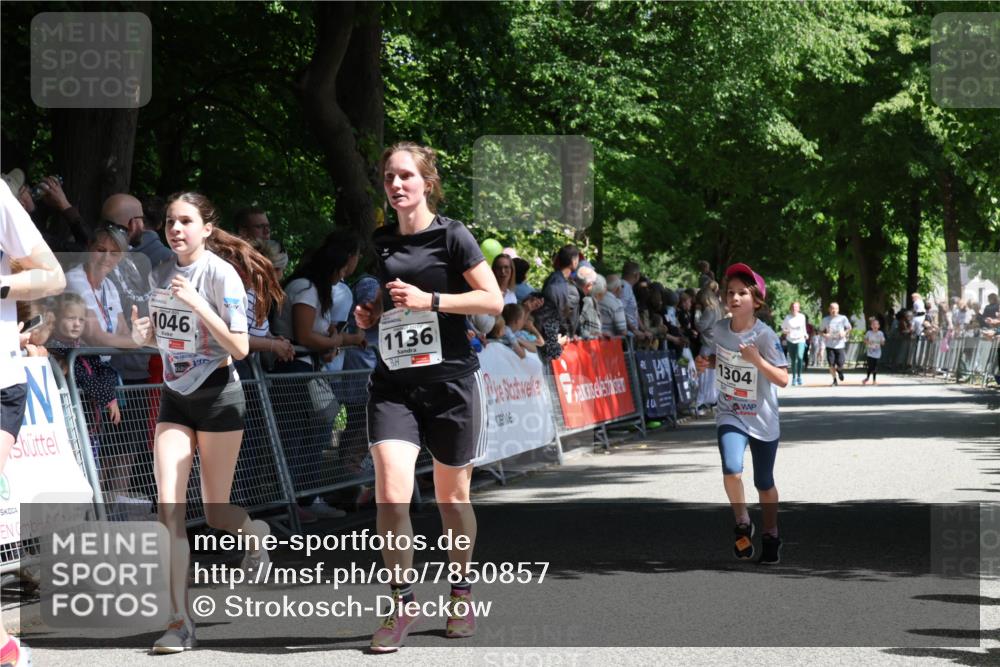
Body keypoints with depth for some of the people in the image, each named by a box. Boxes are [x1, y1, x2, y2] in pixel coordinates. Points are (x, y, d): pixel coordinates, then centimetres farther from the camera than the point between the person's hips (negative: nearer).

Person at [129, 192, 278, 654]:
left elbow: (240, 348, -18)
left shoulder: (220, 274, -13)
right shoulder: (160, 275, 4)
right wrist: (142, 334, -5)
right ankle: (179, 621, -7)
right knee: (169, 508, -10)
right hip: (174, 399, 5)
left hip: (218, 396, -5)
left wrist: (197, 304, -26)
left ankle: (255, 531, 41)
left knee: (216, 515, 4)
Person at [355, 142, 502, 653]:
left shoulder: (451, 236, -4)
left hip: (450, 380, -3)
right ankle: (402, 604, -2)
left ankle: (461, 592, 28)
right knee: (390, 493, -13)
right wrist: (371, 312, 7)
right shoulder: (380, 242, 11)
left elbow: (493, 300, -8)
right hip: (393, 384, 3)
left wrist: (430, 300, -16)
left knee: (451, 496, 8)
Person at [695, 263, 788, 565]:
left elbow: (783, 379, -19)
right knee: (731, 470, -22)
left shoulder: (765, 335, -18)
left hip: (763, 419, -2)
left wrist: (757, 360, -32)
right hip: (730, 415, 2)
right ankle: (742, 523, 3)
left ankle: (770, 536, 33)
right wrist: (705, 362, -8)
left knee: (764, 483, 11)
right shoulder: (720, 329, -6)